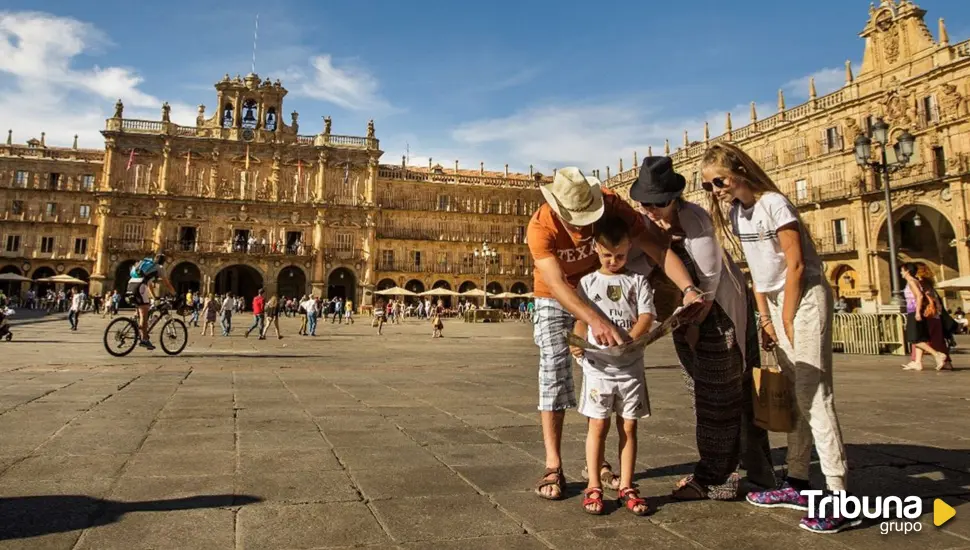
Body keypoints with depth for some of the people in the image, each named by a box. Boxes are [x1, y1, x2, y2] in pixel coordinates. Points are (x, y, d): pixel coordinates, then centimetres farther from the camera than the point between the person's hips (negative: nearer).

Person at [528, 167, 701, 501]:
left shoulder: (610, 204, -26)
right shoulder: (540, 228, -33)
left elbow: (654, 248, -29)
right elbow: (557, 285, -44)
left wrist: (688, 288, -43)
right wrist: (595, 321, -59)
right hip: (554, 299, -3)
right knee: (554, 372, -13)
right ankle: (553, 468, -7)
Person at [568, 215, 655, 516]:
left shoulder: (638, 281, 5)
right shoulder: (588, 282, 5)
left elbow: (646, 317, -4)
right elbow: (581, 319, 2)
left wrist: (628, 339, -21)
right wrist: (577, 342, -18)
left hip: (631, 367, 1)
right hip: (598, 366, -1)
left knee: (628, 427, 8)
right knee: (598, 425, 2)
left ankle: (626, 487, 19)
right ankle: (593, 487, 12)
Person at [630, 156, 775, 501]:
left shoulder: (694, 219, -25)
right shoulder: (648, 223, -5)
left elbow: (710, 277, -21)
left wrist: (696, 324, -13)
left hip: (718, 308, -7)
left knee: (719, 394, -1)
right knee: (702, 392, 13)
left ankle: (713, 479, 7)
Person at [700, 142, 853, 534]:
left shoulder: (773, 204, -15)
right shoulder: (736, 212, 8)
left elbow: (795, 266, -16)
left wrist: (787, 319, -12)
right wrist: (766, 318, 8)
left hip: (805, 298, -8)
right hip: (777, 302, 8)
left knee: (814, 395, -12)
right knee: (796, 395, 10)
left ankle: (839, 497, -9)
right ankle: (797, 484, 17)